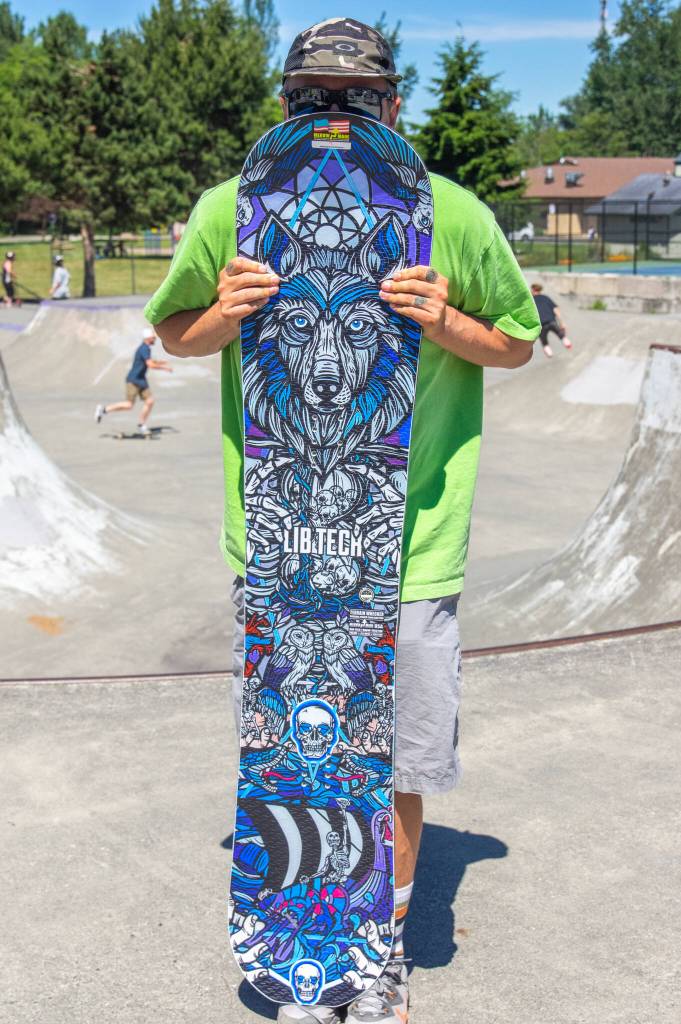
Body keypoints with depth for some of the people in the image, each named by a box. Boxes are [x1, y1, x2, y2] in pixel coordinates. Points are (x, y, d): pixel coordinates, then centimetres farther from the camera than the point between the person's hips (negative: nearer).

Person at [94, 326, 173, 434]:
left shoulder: (146, 348, 10)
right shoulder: (143, 349, -20)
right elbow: (151, 365, -29)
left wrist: (161, 361, 23)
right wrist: (164, 368, -19)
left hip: (141, 380, 9)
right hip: (133, 380, -9)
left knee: (150, 402, 1)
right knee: (129, 405, -9)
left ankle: (141, 425, 12)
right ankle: (104, 409, 4)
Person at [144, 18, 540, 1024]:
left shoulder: (451, 215, -4)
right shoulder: (232, 211, -2)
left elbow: (519, 344, 8)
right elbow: (175, 333, 12)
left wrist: (443, 322, -13)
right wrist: (226, 316, -11)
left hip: (411, 548, 0)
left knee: (398, 769, 8)